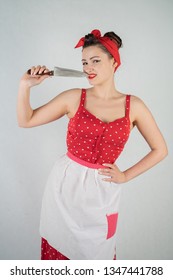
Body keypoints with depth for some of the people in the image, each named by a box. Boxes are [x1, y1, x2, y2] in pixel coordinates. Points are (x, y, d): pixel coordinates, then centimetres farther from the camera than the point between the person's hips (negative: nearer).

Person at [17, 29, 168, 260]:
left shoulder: (133, 106, -4)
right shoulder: (73, 98, -4)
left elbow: (160, 150, 4)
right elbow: (25, 121, 0)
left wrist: (126, 176, -1)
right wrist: (25, 85, -13)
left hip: (101, 190, 0)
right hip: (65, 184, 1)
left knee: (96, 252, 16)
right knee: (60, 249, 17)